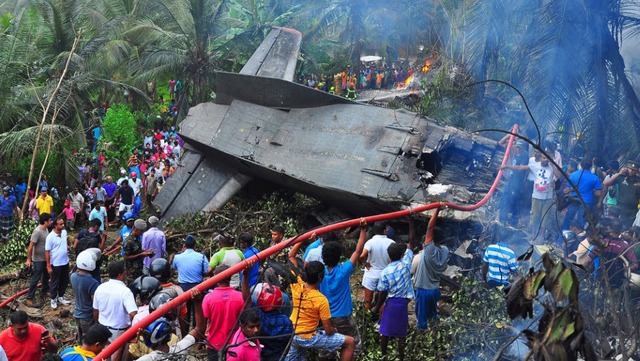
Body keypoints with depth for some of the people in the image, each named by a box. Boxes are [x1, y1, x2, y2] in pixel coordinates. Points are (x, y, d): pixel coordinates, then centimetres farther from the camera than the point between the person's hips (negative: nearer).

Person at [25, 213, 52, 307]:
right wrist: (28, 259, -22)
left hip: (46, 258, 9)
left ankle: (44, 291, 43)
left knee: (46, 275, 23)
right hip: (38, 260, -9)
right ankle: (29, 299, 3)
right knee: (35, 278, -4)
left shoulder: (46, 229, 2)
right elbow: (31, 246, -24)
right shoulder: (37, 231, -26)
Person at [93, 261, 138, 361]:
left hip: (103, 327, 5)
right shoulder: (125, 291, -27)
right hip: (119, 330, -5)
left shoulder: (100, 288, -8)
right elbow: (133, 314, -37)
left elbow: (95, 311, 4)